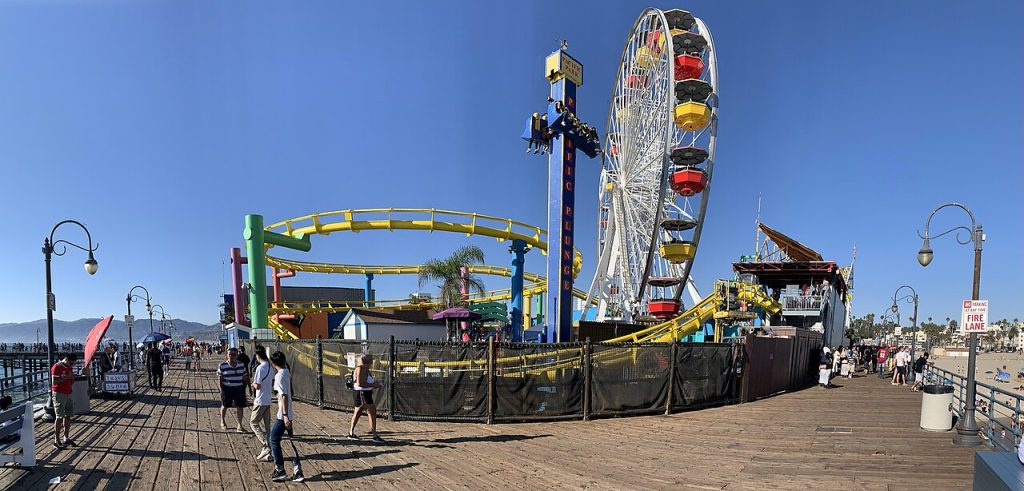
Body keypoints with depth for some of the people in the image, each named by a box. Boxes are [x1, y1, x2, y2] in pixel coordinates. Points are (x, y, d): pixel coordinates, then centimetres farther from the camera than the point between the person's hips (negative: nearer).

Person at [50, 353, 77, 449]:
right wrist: (66, 377, -22)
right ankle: (56, 440, 0)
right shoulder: (57, 367, -11)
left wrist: (72, 378, 1)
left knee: (68, 416, 10)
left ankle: (66, 438, 17)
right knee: (59, 417, -6)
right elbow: (54, 381, -20)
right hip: (59, 394, -8)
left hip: (68, 394, 8)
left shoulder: (69, 367, 13)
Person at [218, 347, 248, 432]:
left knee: (239, 407, 1)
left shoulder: (241, 365, 1)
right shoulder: (222, 365, -10)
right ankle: (222, 422, 39)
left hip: (239, 389, 2)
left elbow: (244, 377, 10)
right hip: (227, 389, -2)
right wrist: (221, 390, -12)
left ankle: (239, 425, 9)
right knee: (224, 406, 15)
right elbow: (219, 378, -7)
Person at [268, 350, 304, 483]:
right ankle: (298, 471, 11)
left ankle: (280, 471, 11)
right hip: (290, 414, 9)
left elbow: (284, 396, -23)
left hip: (283, 415, -9)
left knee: (274, 440, 5)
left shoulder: (279, 376, -17)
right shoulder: (287, 372, 9)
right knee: (291, 441, 11)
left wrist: (285, 415, -24)